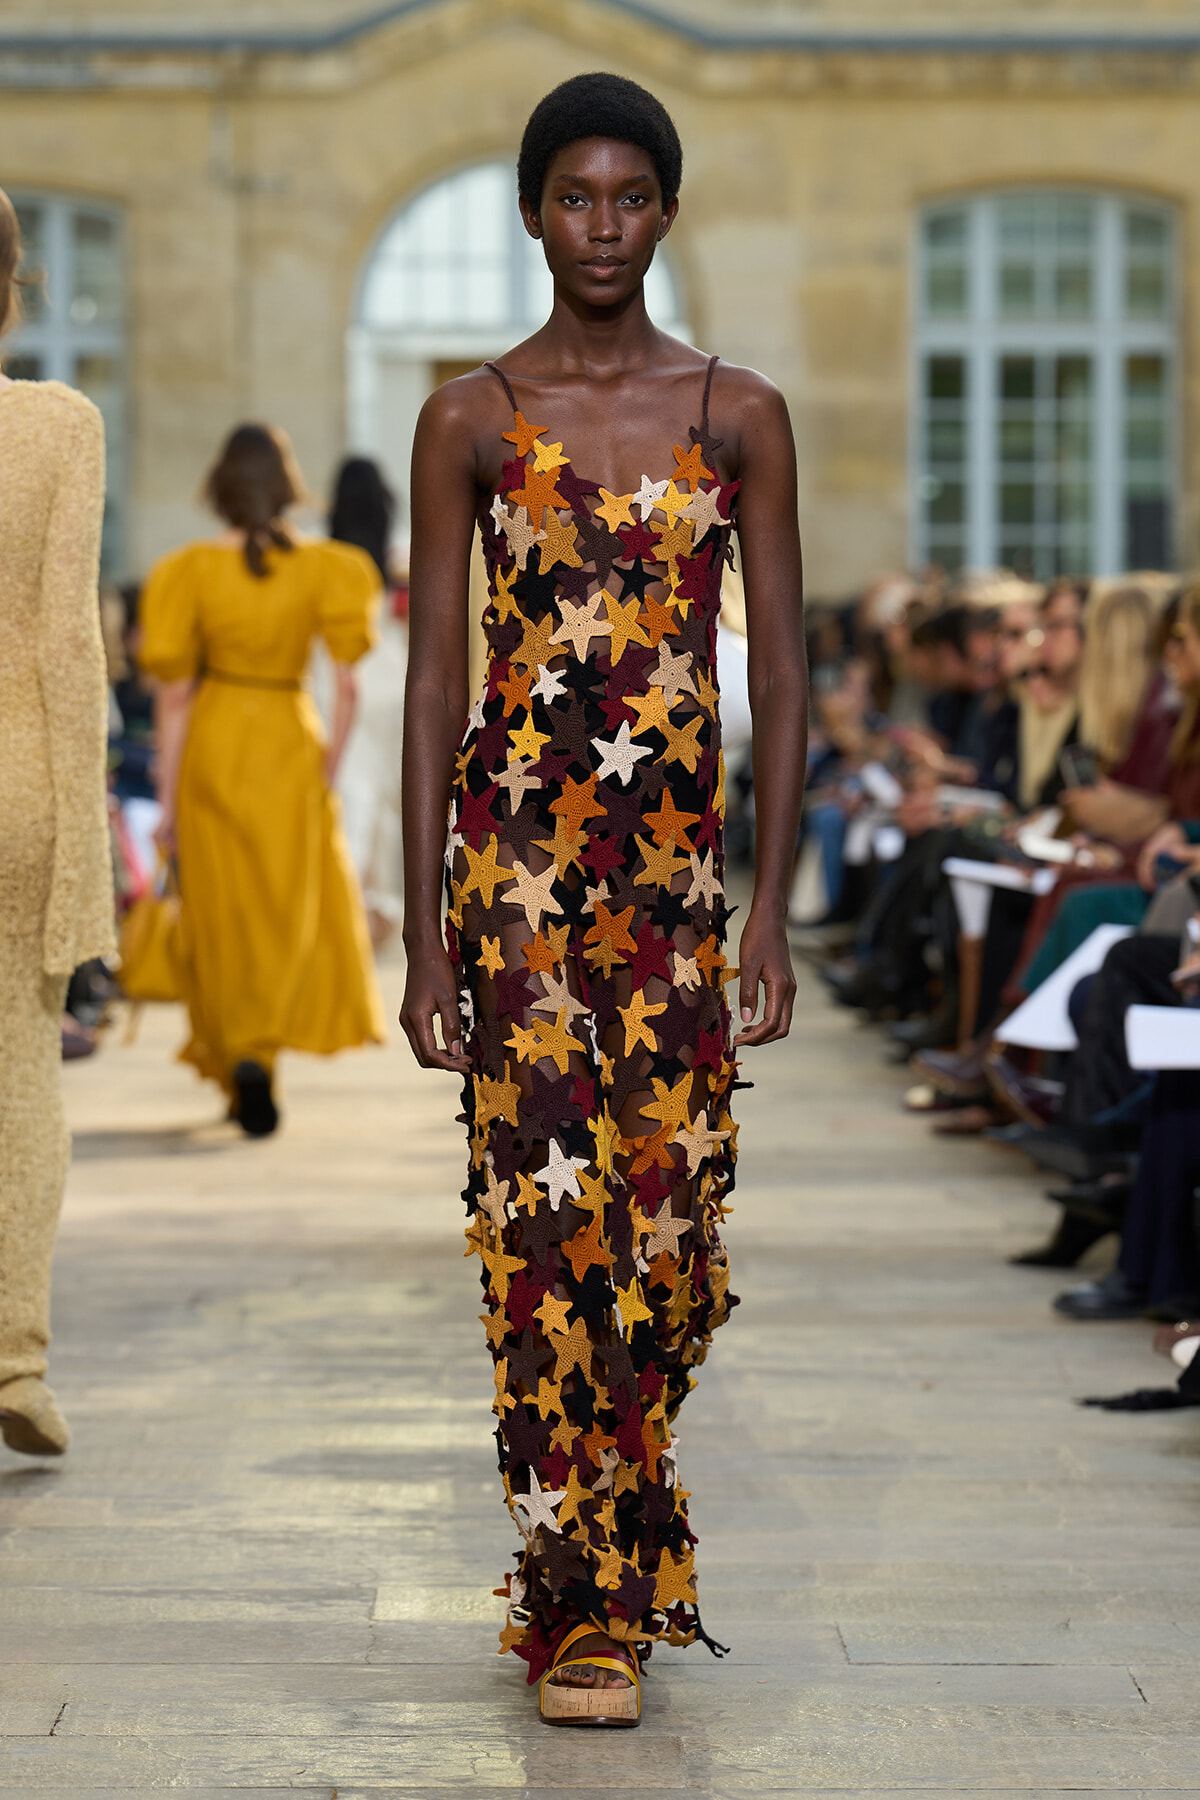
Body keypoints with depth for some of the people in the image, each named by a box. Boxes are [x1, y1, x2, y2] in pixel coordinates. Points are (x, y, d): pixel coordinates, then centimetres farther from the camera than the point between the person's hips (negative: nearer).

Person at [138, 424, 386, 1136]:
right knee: (292, 911, 6)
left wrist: (168, 799, 0)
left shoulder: (193, 571, -6)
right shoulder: (324, 569, -6)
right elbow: (348, 689, -8)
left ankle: (236, 1073, 18)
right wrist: (330, 768, 5)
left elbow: (176, 695, -4)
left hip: (214, 745, 1)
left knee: (224, 915, 12)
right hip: (290, 743, -1)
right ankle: (257, 1052, -15)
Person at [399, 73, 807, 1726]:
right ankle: (587, 1608, 0)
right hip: (518, 857, -2)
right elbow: (433, 680, 0)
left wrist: (772, 911, -3)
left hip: (678, 860, 2)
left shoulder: (739, 417, 5)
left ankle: (606, 1567, 28)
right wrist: (425, 936, -4)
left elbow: (780, 672, 4)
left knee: (668, 1217, 6)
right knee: (553, 1214, -8)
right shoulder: (470, 422, 2)